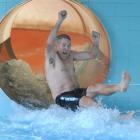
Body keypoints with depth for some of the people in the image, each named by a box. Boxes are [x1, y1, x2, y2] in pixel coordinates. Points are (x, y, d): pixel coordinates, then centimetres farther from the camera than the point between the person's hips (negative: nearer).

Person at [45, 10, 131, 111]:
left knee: (94, 88, -26)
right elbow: (50, 43, -23)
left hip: (77, 92, 6)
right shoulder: (51, 57, -3)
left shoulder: (70, 55, 17)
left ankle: (120, 87, -52)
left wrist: (96, 44, -3)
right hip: (63, 98, -6)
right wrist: (60, 21, -31)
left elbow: (91, 55, 19)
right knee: (89, 102, -31)